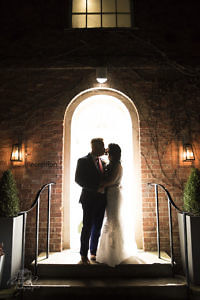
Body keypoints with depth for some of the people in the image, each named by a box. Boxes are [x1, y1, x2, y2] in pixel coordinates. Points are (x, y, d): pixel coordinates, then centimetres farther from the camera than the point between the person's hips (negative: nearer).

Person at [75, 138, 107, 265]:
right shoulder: (83, 161, -5)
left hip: (101, 200, 6)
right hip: (89, 199, -5)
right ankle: (84, 255, 18)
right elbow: (78, 179, -13)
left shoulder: (103, 163, 13)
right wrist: (95, 188, -18)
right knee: (87, 227, 2)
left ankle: (94, 252, 27)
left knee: (97, 227, 12)